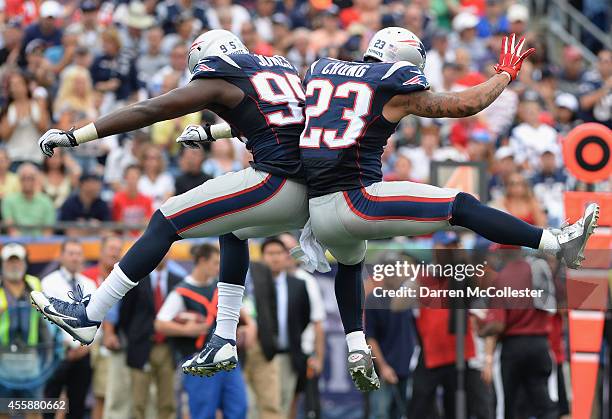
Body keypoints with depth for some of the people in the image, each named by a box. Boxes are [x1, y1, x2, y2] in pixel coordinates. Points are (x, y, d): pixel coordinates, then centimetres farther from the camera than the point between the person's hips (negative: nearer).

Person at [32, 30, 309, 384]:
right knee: (234, 231, 32)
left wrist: (75, 136, 6)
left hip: (275, 185, -8)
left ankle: (88, 317, 4)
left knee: (166, 223, 2)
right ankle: (225, 342, 22)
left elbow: (148, 112, 3)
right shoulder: (285, 68, 25)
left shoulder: (219, 82, 4)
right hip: (312, 196, 8)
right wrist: (210, 132, 57)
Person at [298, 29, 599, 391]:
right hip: (358, 199, -6)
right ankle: (560, 244, -1)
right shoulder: (395, 87, -1)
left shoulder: (320, 70, 15)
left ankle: (356, 349, 23)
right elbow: (465, 105, 5)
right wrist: (506, 74, 20)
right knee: (463, 207, 1)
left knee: (351, 263, 36)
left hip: (317, 208, 6)